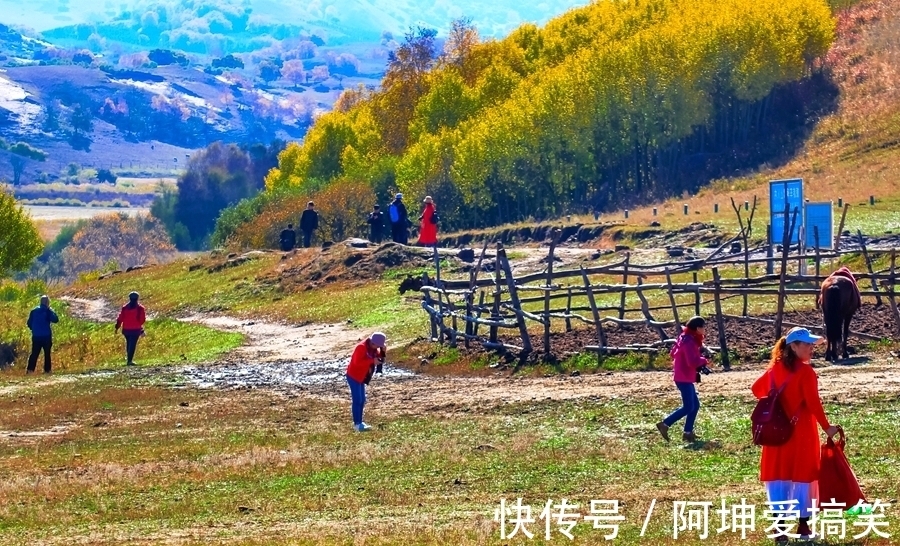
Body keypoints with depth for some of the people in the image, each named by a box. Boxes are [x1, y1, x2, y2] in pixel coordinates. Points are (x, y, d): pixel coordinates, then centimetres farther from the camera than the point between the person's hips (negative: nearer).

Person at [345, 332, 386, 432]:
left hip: (361, 377, 10)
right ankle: (357, 424, -9)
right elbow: (357, 362, -30)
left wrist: (382, 351, -10)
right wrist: (372, 361, -30)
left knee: (362, 400, 14)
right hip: (354, 376, -10)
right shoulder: (362, 347, -23)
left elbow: (380, 358, 9)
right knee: (357, 400, -10)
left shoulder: (372, 348, 5)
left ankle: (359, 422, 22)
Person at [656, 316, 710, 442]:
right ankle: (665, 424, -7)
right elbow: (693, 362, -28)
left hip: (685, 377, 10)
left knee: (695, 405, 12)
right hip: (684, 378, -10)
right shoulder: (689, 342, -20)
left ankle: (688, 432, 14)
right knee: (688, 407, -8)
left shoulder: (686, 339, 12)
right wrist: (704, 361, -8)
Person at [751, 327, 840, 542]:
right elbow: (813, 403, -17)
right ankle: (803, 526, 9)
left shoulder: (775, 369, 5)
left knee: (778, 477, 7)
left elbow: (757, 388, 16)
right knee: (803, 476, 5)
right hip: (801, 431, -5)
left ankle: (780, 528, 5)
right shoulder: (805, 371, -15)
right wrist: (826, 427, -9)